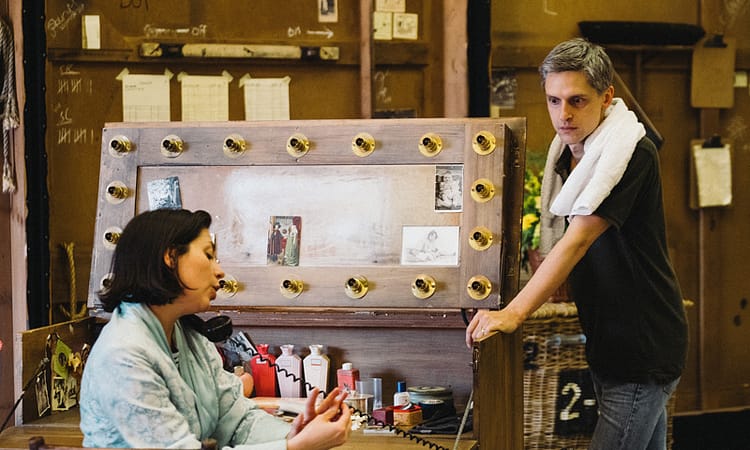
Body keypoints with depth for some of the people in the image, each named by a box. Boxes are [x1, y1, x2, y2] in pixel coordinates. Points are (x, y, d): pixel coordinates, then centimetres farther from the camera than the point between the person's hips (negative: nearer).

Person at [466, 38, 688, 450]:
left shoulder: (632, 154, -19)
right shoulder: (568, 151, 9)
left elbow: (578, 240, -27)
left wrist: (515, 312, -32)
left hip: (644, 352, -9)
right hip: (606, 346, 9)